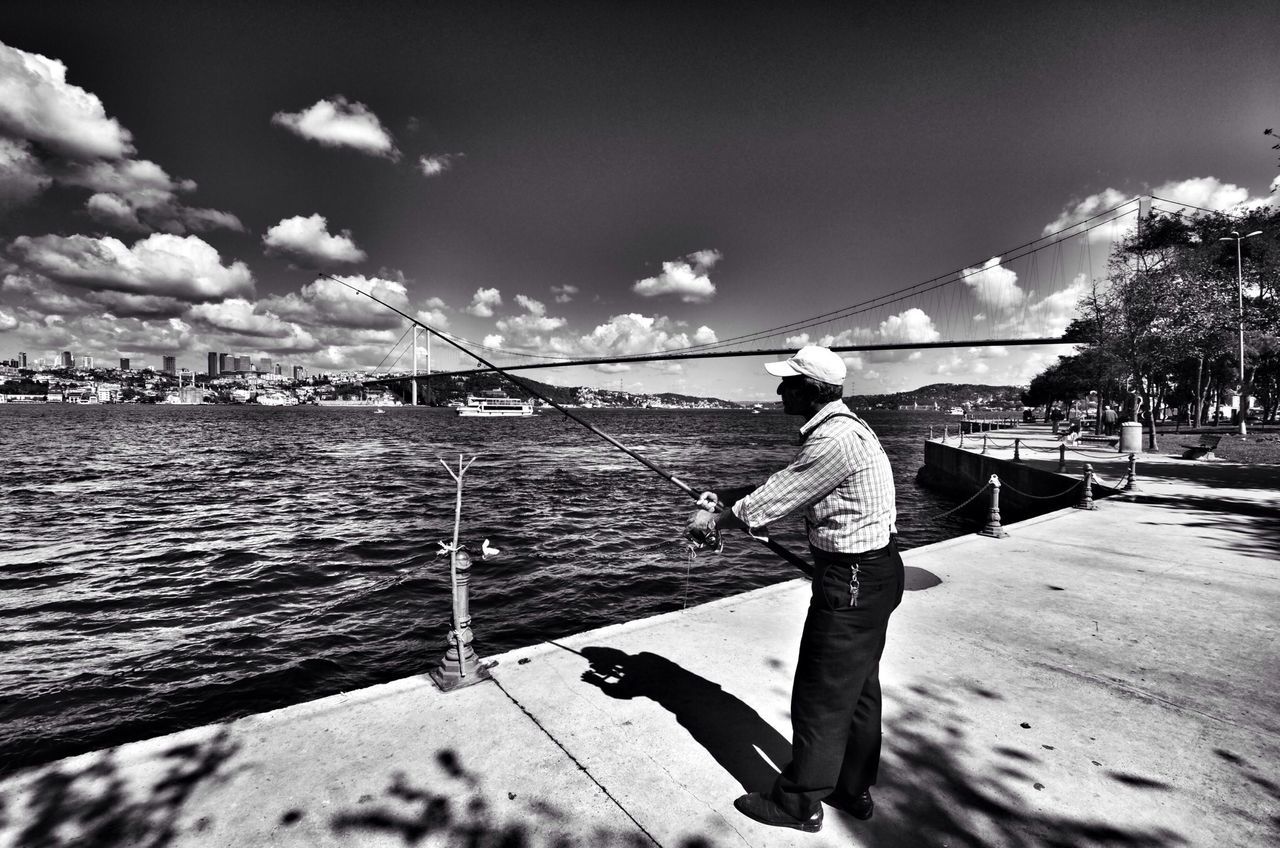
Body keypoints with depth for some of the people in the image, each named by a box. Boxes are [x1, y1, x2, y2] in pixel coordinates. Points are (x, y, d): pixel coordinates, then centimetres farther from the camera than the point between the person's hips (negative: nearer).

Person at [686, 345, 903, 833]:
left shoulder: (835, 441, -25)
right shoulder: (841, 429, 9)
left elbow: (773, 501, -21)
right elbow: (785, 484, 14)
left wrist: (712, 521, -7)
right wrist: (723, 497, 7)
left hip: (853, 581, -10)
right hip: (873, 573, 10)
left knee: (821, 696, 5)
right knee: (857, 687, 21)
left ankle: (799, 803, 24)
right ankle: (854, 789, 39)